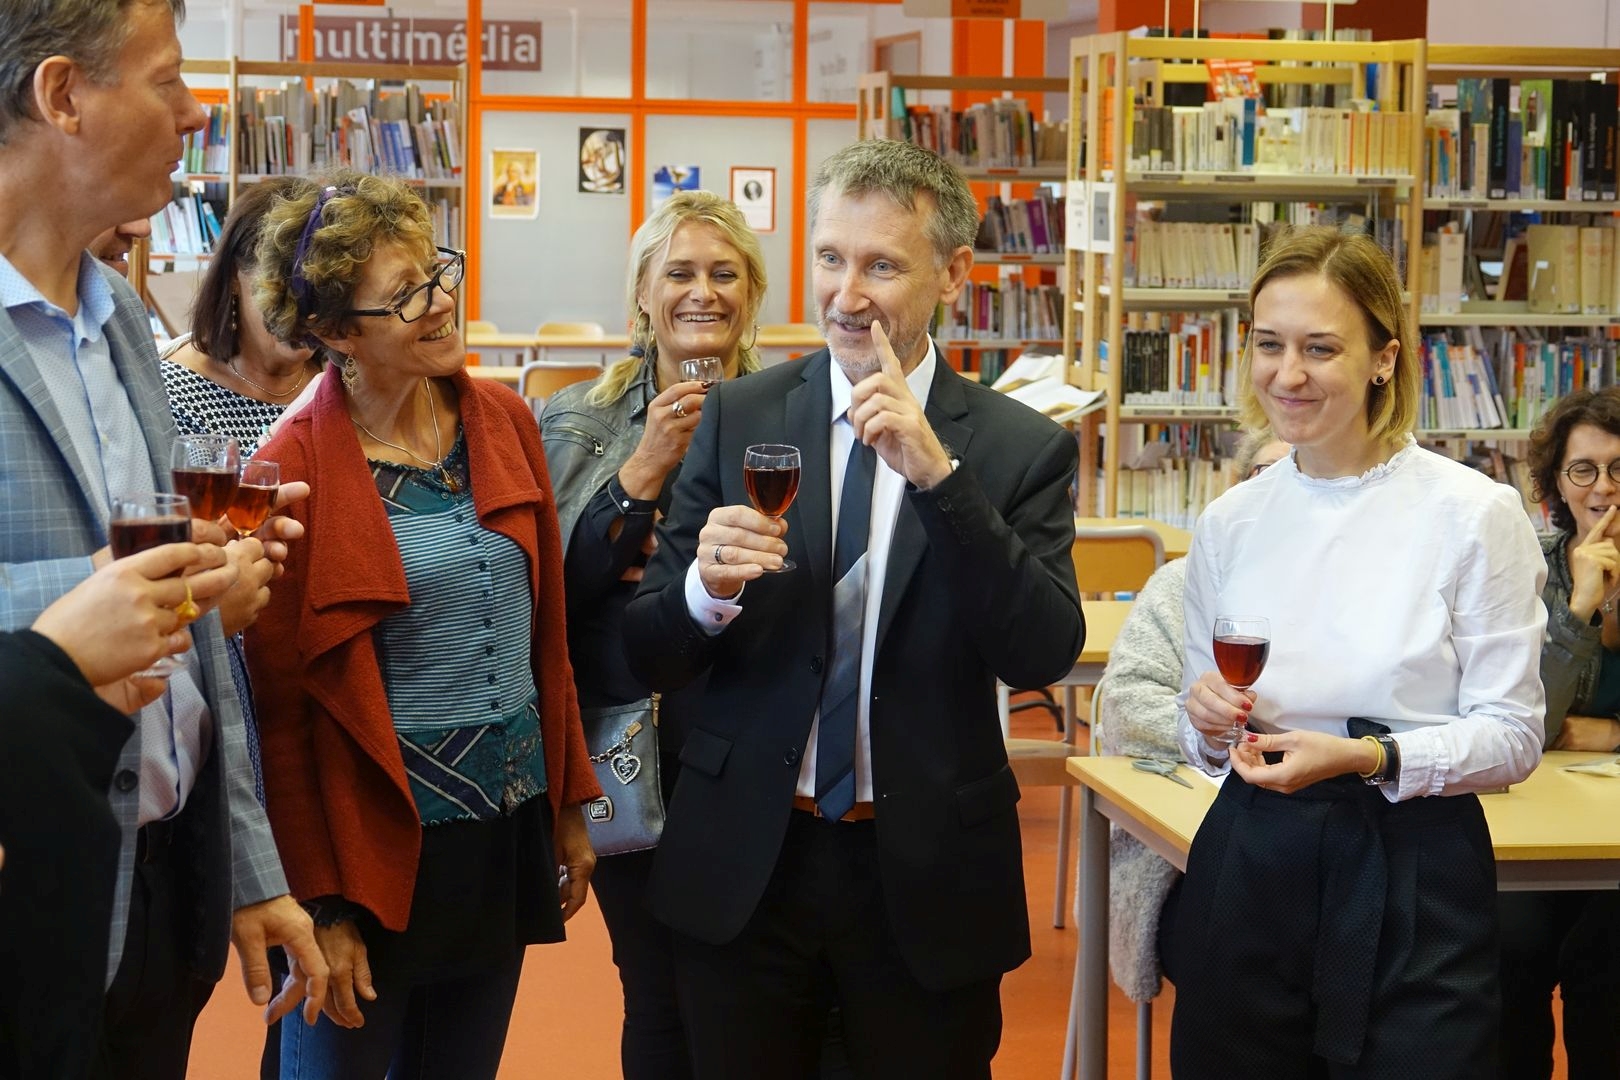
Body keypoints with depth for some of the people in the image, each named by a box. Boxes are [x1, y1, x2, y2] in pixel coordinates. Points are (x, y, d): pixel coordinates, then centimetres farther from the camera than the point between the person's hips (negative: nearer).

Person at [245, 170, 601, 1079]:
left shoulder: (504, 422, 2)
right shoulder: (296, 473, -13)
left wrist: (570, 804, 11)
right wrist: (321, 907, -9)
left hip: (511, 831, 5)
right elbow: (280, 707, -9)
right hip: (378, 842, -5)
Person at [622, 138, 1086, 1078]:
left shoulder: (1020, 447, -4)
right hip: (746, 869, 1)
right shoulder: (740, 418, 0)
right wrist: (707, 589, -22)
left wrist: (938, 473, -24)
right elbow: (649, 656, 0)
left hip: (927, 880, -1)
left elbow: (1045, 655, -16)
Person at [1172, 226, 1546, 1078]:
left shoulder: (1475, 514, -7)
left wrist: (1370, 757, -21)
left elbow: (1513, 735, -7)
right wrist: (1209, 721, -7)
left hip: (1413, 882, -4)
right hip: (1247, 871, 4)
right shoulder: (1228, 523, 7)